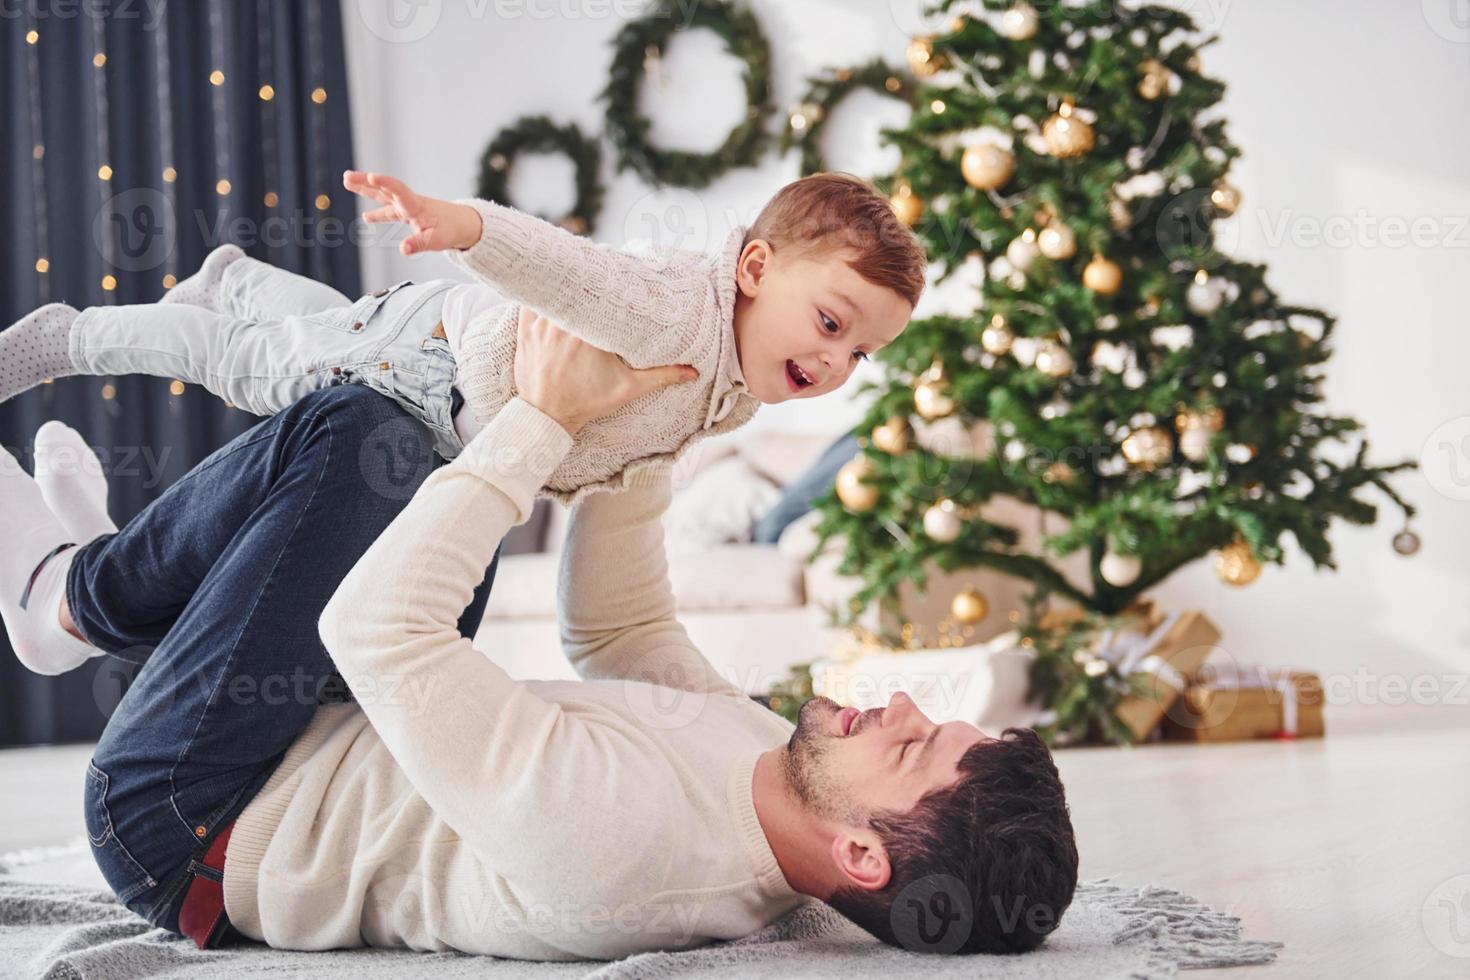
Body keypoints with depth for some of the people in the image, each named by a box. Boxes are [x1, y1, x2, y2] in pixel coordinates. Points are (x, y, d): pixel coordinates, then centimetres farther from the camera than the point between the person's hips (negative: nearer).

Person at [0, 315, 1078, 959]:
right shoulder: (770, 765, -13)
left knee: (358, 429, -15)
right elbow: (617, 633, 5)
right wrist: (630, 427, -4)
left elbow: (373, 628, -34)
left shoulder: (620, 836, -40)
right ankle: (98, 576, 26)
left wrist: (546, 420, -26)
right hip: (319, 766, 8)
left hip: (189, 824, -8)